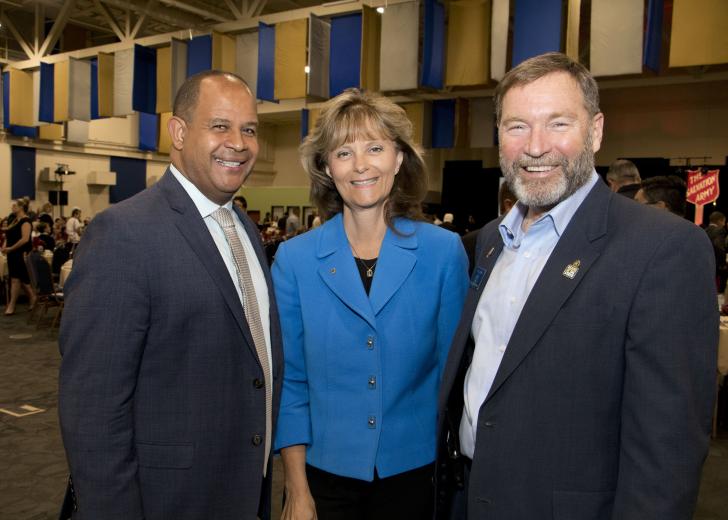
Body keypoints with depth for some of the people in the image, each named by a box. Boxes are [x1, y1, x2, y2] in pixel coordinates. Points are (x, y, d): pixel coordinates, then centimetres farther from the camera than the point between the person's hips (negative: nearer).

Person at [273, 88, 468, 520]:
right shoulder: (294, 259, -6)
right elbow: (290, 379, -3)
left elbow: (452, 369, -1)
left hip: (413, 472, 0)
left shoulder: (444, 251, -7)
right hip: (326, 472, 0)